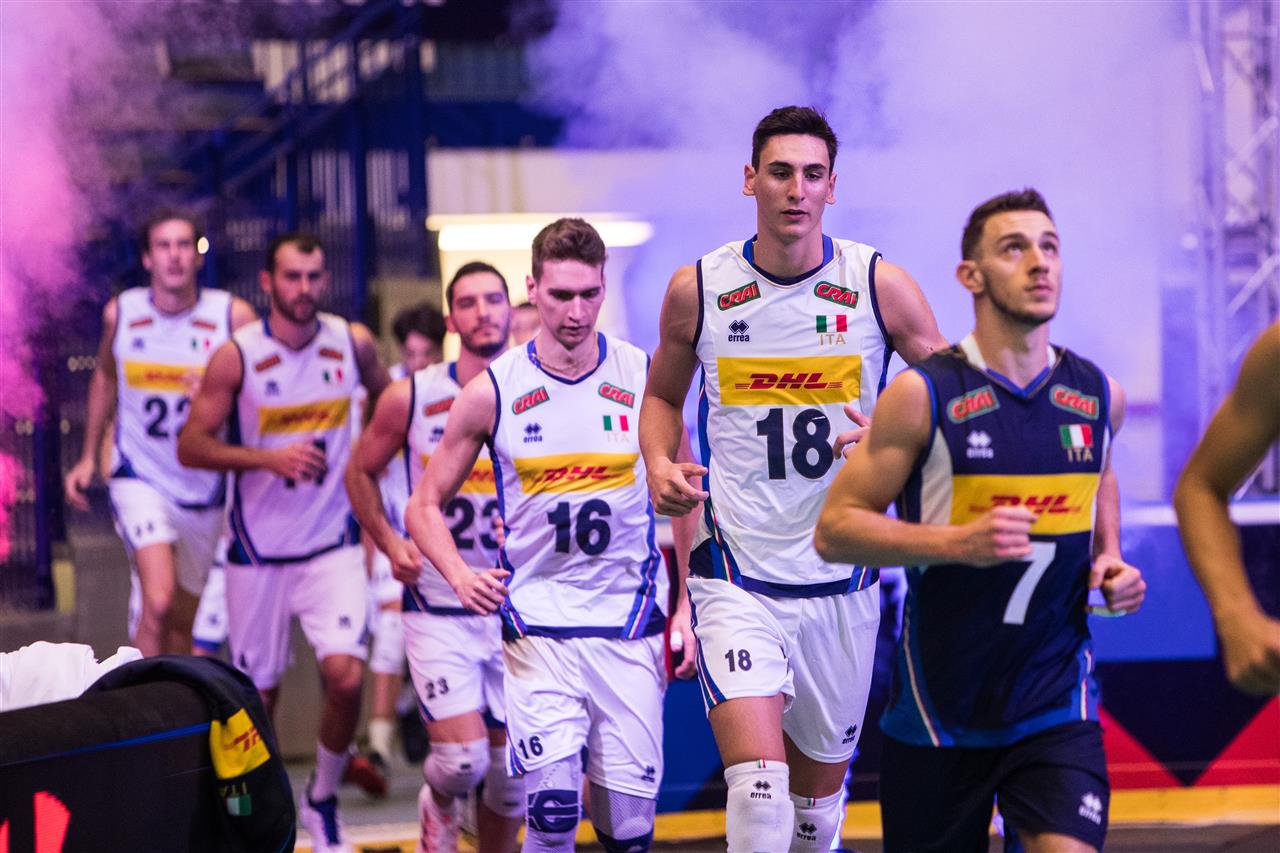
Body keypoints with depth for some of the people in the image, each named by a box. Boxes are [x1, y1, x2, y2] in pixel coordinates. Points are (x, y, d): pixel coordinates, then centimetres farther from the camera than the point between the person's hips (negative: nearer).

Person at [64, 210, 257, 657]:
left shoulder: (233, 316, -9)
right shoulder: (120, 313, -2)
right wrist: (88, 457, 18)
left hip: (205, 483, 1)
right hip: (140, 477, -1)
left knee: (183, 615, 13)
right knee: (158, 601, -22)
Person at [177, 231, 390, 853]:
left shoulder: (353, 343, -1)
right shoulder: (237, 357, -10)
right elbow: (191, 446, -9)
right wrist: (269, 458, -21)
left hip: (333, 545, 1)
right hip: (259, 551, -1)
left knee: (346, 674, -16)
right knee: (259, 692, 8)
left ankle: (323, 799, 7)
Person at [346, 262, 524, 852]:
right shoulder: (410, 399, -4)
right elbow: (361, 472, 11)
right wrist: (390, 542, -2)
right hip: (438, 610, -2)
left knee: (513, 776, 6)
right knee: (463, 758, -16)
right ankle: (439, 802, 20)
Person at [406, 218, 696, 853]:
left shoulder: (644, 380, 1)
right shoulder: (493, 391, -1)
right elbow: (425, 506, 8)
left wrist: (686, 609, 5)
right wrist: (460, 576, -10)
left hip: (631, 624, 1)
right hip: (539, 625, -1)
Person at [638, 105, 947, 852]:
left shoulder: (880, 285, -4)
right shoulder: (698, 290, -1)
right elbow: (663, 396, 16)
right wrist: (660, 465, -3)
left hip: (842, 579, 2)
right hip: (737, 578, -1)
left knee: (822, 781, 15)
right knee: (758, 776, -20)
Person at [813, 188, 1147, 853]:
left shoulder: (1097, 395, 2)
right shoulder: (923, 395, -10)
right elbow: (833, 529, -9)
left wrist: (1110, 560, 8)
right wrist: (957, 542, -22)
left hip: (1055, 704, 2)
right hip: (939, 707, -2)